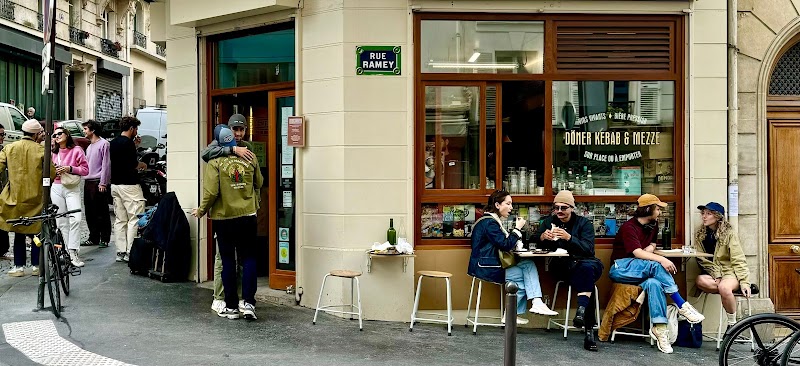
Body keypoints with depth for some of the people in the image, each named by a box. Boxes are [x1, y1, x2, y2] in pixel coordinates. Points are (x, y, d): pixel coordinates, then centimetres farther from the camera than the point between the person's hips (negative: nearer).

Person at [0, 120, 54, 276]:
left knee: (18, 233, 12)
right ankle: (36, 266, 13)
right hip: (36, 198, -2)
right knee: (37, 232, 10)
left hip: (16, 198, 2)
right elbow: (52, 174, -6)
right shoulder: (41, 150, -7)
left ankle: (19, 266, 13)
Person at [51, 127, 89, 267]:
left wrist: (69, 169, -15)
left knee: (76, 219, -17)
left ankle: (73, 252, -14)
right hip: (56, 188, 4)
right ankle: (66, 251, 9)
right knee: (61, 222, 3)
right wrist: (54, 172, 0)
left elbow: (85, 169, -2)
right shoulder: (53, 153, 12)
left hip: (72, 188, -4)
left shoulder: (76, 150, 1)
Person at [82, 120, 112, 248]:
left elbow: (106, 164, -11)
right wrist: (85, 180, 15)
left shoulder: (103, 144, -6)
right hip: (88, 182, 9)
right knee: (90, 213, 10)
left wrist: (103, 183, -15)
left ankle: (105, 239, 0)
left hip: (98, 183, -9)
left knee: (101, 213, -5)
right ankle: (93, 237, 17)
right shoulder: (89, 146, 22)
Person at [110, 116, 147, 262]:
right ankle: (130, 252, -5)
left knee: (120, 220, 10)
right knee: (135, 219, -4)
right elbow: (132, 165, -17)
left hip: (115, 184, 9)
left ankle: (120, 252, 12)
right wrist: (142, 165, 3)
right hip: (129, 185, -9)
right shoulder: (128, 143, -13)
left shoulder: (113, 143, 14)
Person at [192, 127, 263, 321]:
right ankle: (248, 303, -1)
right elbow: (259, 184, 12)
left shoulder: (215, 162, -9)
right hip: (248, 216, 2)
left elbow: (211, 192, -14)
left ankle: (231, 306, 13)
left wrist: (201, 211, 1)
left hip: (224, 218, -2)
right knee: (248, 258, 8)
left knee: (228, 261, 7)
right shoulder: (250, 158, 0)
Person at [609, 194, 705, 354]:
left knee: (654, 283, -32)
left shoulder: (653, 225, 12)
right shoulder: (629, 227, -13)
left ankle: (659, 329, -39)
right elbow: (637, 253, -24)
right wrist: (662, 260, -35)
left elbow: (651, 245, 13)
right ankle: (683, 306, -29)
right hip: (621, 268, -5)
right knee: (655, 266, -33)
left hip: (639, 271, 5)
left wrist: (643, 254, -10)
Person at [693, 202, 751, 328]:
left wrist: (744, 282, -18)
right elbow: (702, 259, 0)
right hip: (712, 272, 3)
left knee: (724, 288, -36)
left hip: (730, 271, -3)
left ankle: (732, 323, -16)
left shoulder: (729, 233, -5)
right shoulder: (699, 234, 5)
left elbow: (738, 260, -9)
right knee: (700, 280, -33)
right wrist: (716, 274, -15)